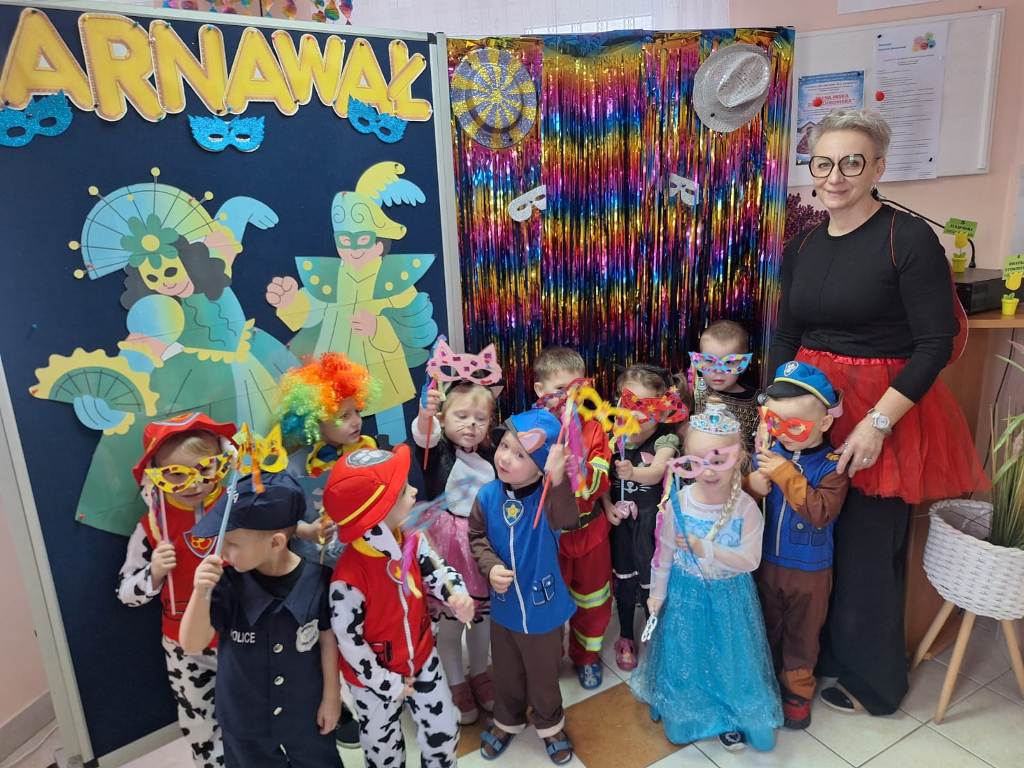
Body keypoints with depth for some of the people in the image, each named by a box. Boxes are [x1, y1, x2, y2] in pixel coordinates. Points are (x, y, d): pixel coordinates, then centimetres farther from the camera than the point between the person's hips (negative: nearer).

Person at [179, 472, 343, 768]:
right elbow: (192, 645, -20)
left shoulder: (316, 579, -21)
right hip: (245, 717, 1)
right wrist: (201, 593, -37)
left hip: (307, 711, -1)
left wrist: (331, 697, 0)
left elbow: (328, 639, -9)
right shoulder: (229, 582, -20)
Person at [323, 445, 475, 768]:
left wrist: (457, 596, -24)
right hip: (375, 675, -5)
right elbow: (348, 640, -25)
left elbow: (436, 570, -2)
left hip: (422, 658, 5)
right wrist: (388, 683, -14)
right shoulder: (349, 577, -36)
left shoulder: (411, 538, -17)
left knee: (444, 729, 21)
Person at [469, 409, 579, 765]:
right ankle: (507, 720, 55)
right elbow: (477, 537, -1)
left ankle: (550, 724, 51)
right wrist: (490, 567, -20)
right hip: (503, 606, 3)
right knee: (506, 672, 27)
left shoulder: (548, 496, -26)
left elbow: (565, 520, -48)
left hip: (543, 607, -3)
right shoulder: (489, 494, -15)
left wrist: (558, 480, -65)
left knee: (543, 674, 22)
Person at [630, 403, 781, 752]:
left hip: (730, 597, -1)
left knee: (728, 655, 14)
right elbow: (664, 554, -5)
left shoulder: (746, 507, -19)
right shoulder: (677, 503, -17)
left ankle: (731, 717, 38)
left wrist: (707, 549, -29)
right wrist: (657, 594, 3)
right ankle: (684, 712, 42)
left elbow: (750, 560, -19)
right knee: (685, 655, 16)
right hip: (686, 594, 1)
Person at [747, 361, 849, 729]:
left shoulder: (832, 465, -20)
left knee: (802, 633, 18)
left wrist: (786, 475, -34)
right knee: (767, 626, 22)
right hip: (766, 561, 3)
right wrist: (752, 486, -24)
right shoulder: (768, 452, -9)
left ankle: (797, 690, 40)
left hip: (810, 570, -3)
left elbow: (821, 513, -32)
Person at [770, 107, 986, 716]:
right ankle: (815, 653, 36)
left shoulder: (909, 238, -11)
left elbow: (937, 343, -14)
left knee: (867, 549, 7)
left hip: (883, 411, -5)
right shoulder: (803, 244, 7)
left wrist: (877, 422, -20)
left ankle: (874, 681, 31)